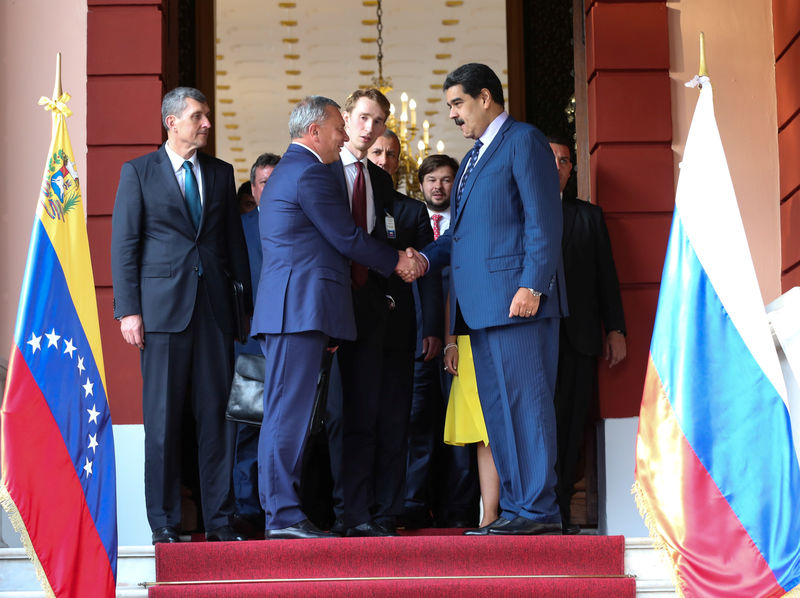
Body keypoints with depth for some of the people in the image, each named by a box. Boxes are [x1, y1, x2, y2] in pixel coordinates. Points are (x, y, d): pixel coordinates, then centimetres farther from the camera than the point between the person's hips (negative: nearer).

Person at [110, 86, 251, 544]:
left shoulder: (221, 173, 14)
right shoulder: (139, 172, 4)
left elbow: (235, 242, 15)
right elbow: (124, 244, 1)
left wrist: (248, 302, 7)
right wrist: (128, 310, -7)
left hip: (215, 308, 3)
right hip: (163, 307, -3)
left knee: (218, 414, 3)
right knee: (163, 419, 0)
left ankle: (219, 519, 9)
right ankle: (164, 523, 7)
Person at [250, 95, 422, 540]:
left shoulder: (286, 172, 25)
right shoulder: (312, 173, -9)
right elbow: (347, 238, -10)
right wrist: (397, 261, 4)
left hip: (286, 311, 11)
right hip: (301, 307, -11)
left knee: (286, 411, 8)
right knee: (291, 409, -12)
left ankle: (280, 511, 9)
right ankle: (284, 513, -14)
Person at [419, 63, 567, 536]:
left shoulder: (524, 141, -2)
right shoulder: (474, 158, 26)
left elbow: (545, 220, -11)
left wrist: (532, 285, -19)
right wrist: (426, 257, 8)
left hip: (516, 297, -9)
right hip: (482, 302, 9)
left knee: (526, 402, -9)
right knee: (498, 408, 8)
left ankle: (540, 510, -7)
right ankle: (515, 508, 11)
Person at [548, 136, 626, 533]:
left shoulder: (589, 216, 18)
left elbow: (606, 275, 14)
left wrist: (615, 330, 5)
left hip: (578, 337, 2)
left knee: (570, 427, 1)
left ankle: (560, 514, 3)